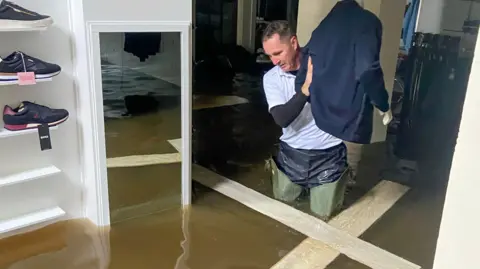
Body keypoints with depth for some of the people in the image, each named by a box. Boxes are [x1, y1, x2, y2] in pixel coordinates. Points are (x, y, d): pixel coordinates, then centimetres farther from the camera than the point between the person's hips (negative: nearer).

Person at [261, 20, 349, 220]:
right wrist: (306, 88, -33)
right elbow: (282, 119, -23)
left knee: (322, 214, 9)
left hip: (328, 153, -2)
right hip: (292, 152, 3)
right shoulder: (271, 78, -10)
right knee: (282, 200, 20)